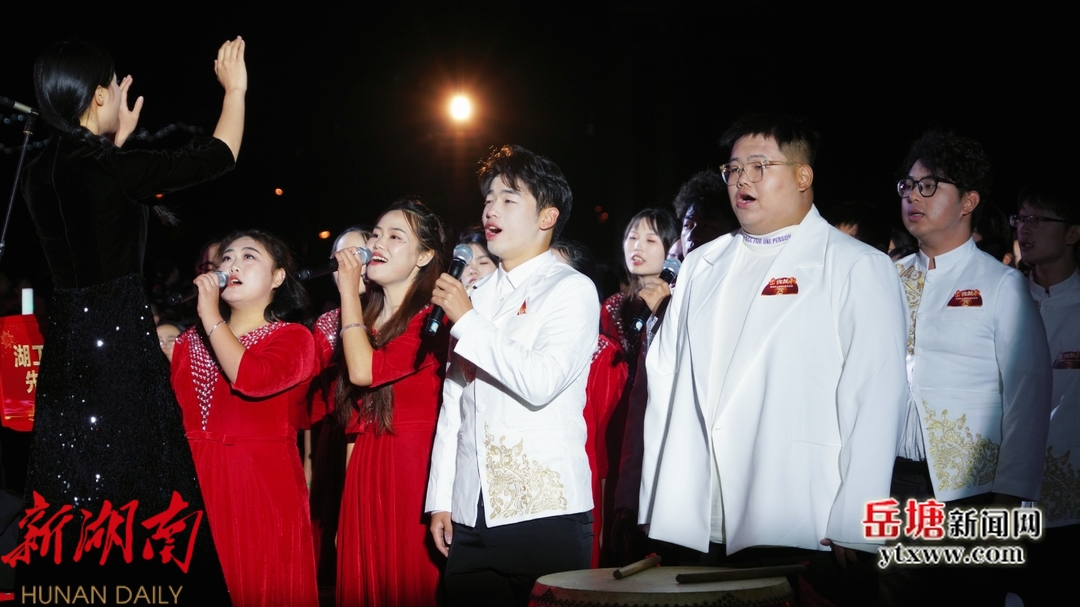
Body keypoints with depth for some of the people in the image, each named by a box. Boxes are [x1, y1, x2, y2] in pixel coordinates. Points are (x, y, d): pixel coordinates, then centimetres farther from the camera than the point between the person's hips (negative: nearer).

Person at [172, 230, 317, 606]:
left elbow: (250, 380, -22)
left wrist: (211, 315, -16)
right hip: (195, 484, 5)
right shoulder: (190, 340, 14)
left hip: (261, 489, -5)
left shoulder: (294, 338, -2)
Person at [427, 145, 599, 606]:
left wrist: (467, 321, -12)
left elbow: (541, 383, -18)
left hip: (546, 512, -5)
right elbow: (453, 403, 16)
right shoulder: (477, 297, 16)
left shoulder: (572, 290, -2)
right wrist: (440, 499, 12)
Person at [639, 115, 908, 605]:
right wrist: (654, 505, 8)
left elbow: (875, 400, -8)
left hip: (805, 536, -4)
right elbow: (666, 383, 13)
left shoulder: (859, 268, -2)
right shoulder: (702, 265, 16)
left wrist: (851, 529, -14)